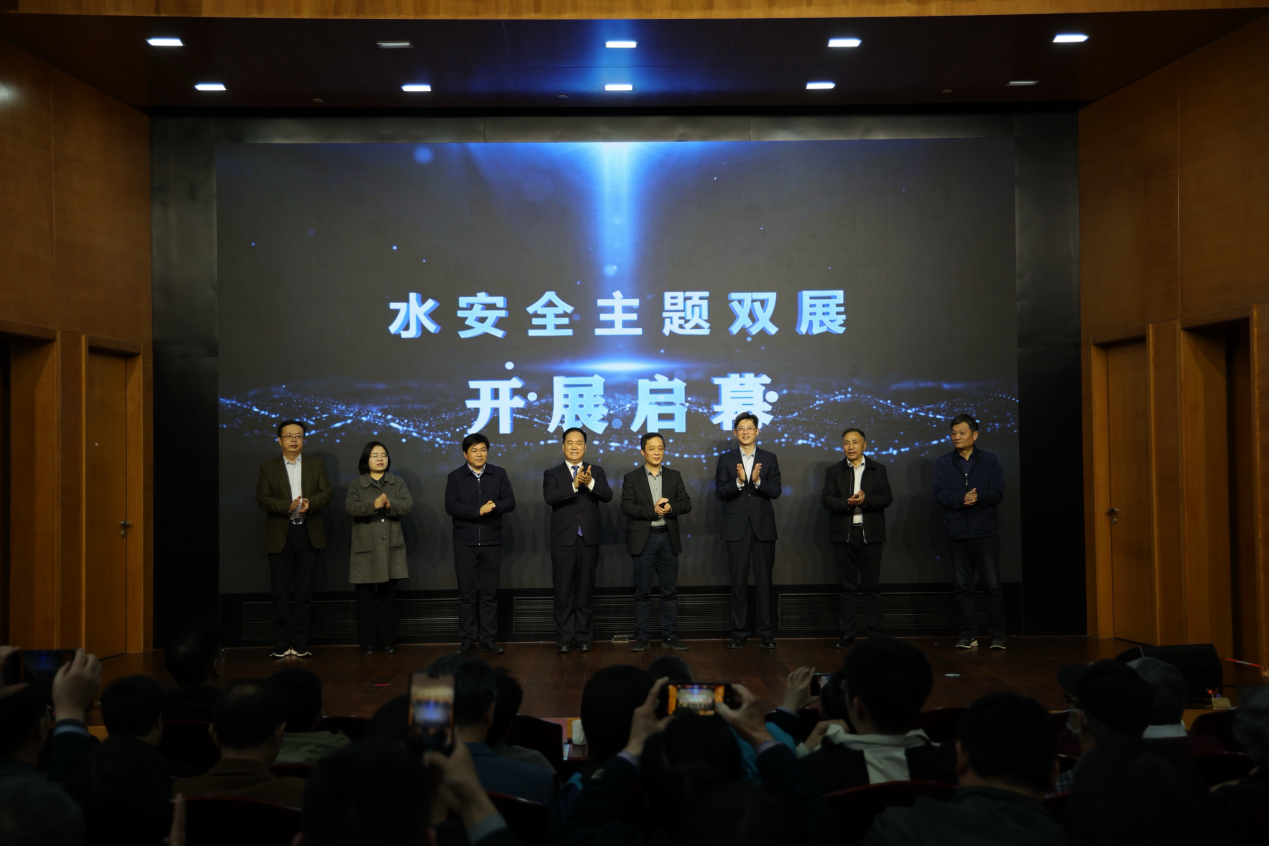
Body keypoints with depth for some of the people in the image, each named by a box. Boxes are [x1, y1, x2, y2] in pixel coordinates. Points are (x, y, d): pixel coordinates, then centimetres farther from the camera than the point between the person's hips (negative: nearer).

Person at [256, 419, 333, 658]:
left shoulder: (316, 465, 11)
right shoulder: (268, 468, 6)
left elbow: (327, 493, 0)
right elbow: (262, 499, -4)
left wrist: (310, 502, -20)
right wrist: (288, 506, -19)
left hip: (308, 534, 1)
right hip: (280, 536, -1)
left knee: (304, 592, 3)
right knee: (281, 593, 0)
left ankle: (300, 644, 7)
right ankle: (281, 645, 4)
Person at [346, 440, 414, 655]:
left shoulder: (398, 483, 8)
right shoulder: (357, 485, 4)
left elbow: (408, 505, -6)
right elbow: (350, 507, -13)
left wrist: (390, 505, -25)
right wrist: (373, 505, -27)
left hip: (391, 548, 2)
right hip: (365, 549, -1)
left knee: (389, 596, 5)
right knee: (366, 597, 1)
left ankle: (388, 641, 13)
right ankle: (367, 643, 10)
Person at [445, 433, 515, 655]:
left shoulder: (499, 474, 6)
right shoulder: (455, 477, 3)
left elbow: (510, 502, -2)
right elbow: (451, 506, -9)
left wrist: (493, 507, -22)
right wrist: (478, 511, -21)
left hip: (491, 543, 1)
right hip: (464, 543, -1)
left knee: (489, 593, 3)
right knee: (467, 593, 3)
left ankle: (488, 639, 9)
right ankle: (467, 640, 9)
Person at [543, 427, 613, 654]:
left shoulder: (596, 472, 8)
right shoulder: (552, 473, 4)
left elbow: (607, 496, -9)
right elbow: (550, 497, -15)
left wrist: (590, 483, -27)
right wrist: (574, 485, -28)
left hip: (588, 540, 1)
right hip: (563, 540, -1)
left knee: (586, 591, 6)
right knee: (563, 592, 2)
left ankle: (584, 637, 14)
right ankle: (564, 638, 10)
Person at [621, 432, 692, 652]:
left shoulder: (674, 476, 8)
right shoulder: (632, 478, 0)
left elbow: (686, 504, 2)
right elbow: (626, 507, -10)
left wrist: (670, 507, -18)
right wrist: (652, 510, -20)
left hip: (668, 538, 3)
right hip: (644, 539, -2)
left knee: (670, 590, 5)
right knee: (643, 591, 2)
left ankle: (670, 636, 12)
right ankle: (641, 637, 8)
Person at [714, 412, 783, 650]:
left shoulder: (769, 458, 5)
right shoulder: (726, 459, 4)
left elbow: (776, 491, -3)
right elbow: (720, 493, -4)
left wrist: (757, 481, -20)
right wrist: (738, 481, -21)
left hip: (763, 526, 0)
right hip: (737, 528, 0)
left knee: (764, 580, 4)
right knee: (739, 581, 4)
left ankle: (766, 632, 11)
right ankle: (739, 632, 11)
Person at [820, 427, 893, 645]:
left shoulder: (878, 469, 7)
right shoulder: (834, 471, 7)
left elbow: (886, 497, -3)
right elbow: (826, 499, -3)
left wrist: (865, 500, -20)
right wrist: (847, 503, -20)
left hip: (870, 535, -1)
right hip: (843, 535, 1)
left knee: (871, 586, 2)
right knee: (846, 586, 5)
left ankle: (876, 633, 7)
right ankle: (847, 632, 11)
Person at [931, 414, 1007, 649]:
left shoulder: (989, 461, 5)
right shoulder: (943, 463, 7)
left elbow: (998, 492, -4)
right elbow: (940, 493, -5)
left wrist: (978, 497, -22)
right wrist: (962, 499, -22)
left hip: (985, 533, -1)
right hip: (957, 534, 2)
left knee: (993, 585, -2)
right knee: (962, 586, 6)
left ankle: (997, 635, 6)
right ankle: (968, 635, 14)